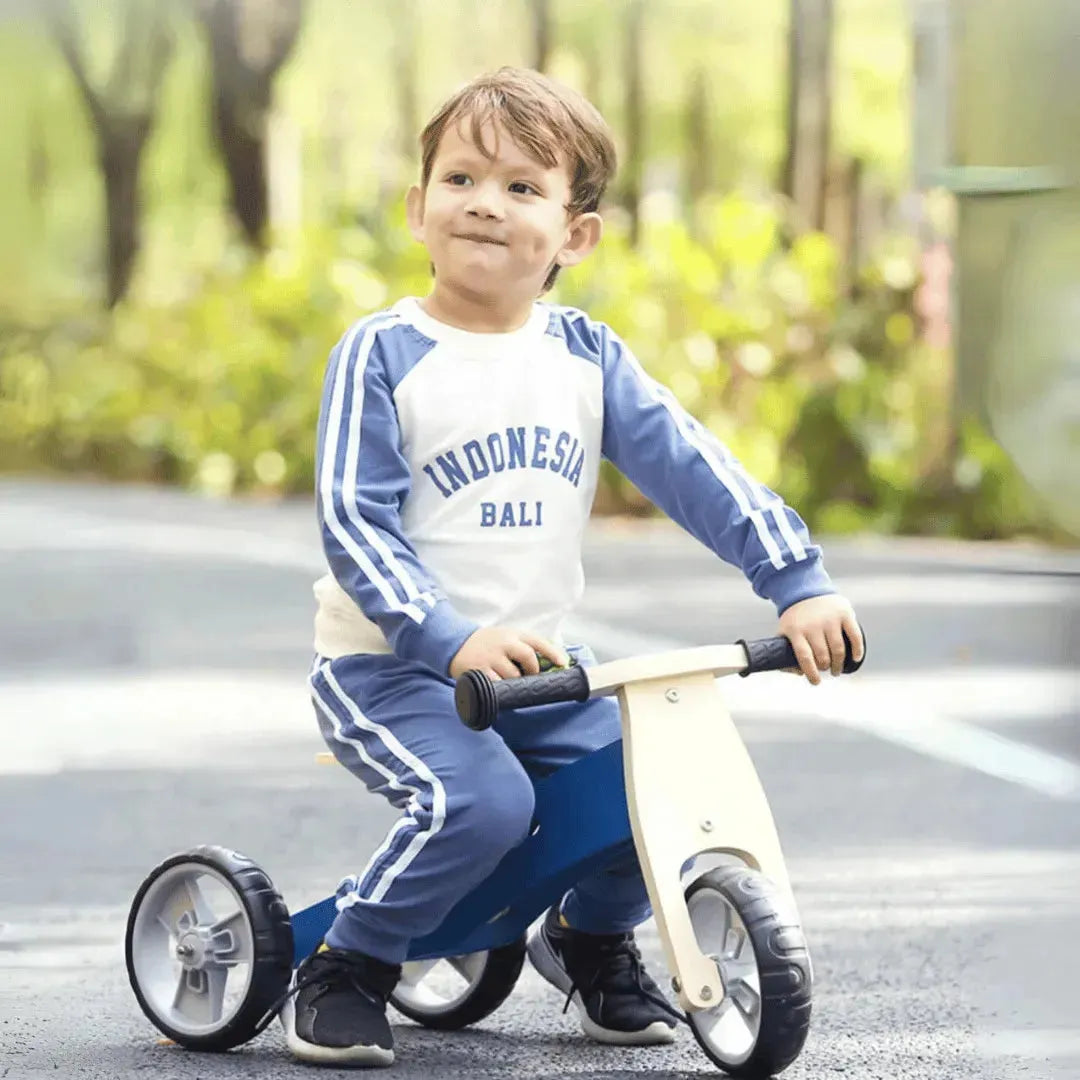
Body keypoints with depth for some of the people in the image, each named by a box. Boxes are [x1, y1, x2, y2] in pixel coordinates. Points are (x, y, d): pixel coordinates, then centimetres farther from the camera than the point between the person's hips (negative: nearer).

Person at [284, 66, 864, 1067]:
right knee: (480, 799, -31)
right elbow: (352, 522, -15)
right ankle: (344, 969, -6)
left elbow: (689, 467, 0)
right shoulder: (382, 353, -8)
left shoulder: (585, 355, 5)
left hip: (537, 665, 5)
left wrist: (797, 582, -11)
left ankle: (591, 936, 19)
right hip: (389, 666, -5)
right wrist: (453, 640, -29)